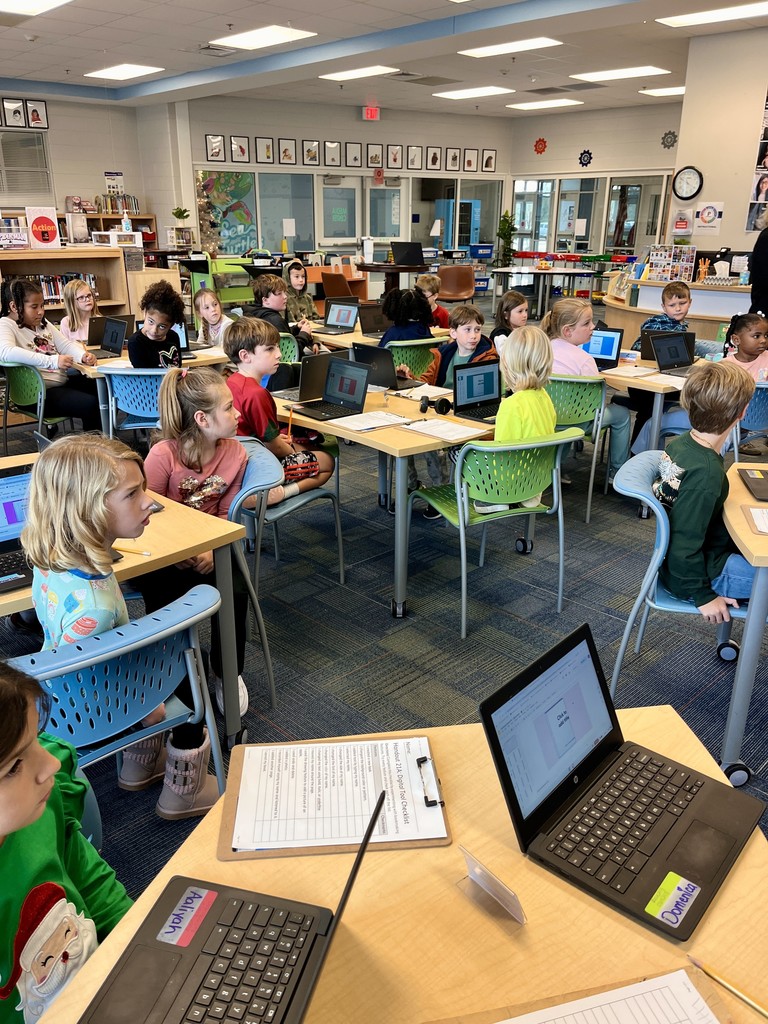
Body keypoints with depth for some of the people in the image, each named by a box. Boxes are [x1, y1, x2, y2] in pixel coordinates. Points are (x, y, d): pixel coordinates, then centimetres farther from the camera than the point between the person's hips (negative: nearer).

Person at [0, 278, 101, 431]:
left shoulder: (42, 323, 14)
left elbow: (65, 344, 12)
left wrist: (83, 355, -13)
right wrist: (52, 361, -38)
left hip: (62, 381, 9)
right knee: (91, 405, -24)